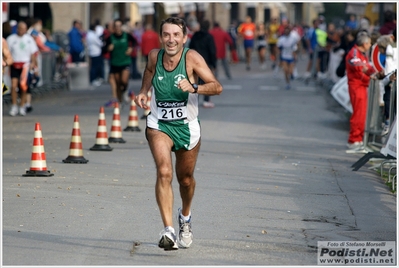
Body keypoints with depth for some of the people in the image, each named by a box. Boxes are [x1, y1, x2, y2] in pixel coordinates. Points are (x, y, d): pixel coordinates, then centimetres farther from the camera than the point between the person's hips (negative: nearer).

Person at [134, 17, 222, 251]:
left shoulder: (192, 58, -17)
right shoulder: (154, 56, -8)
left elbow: (217, 87, -25)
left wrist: (194, 88, -42)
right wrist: (143, 92, 0)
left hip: (187, 126, 0)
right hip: (159, 125, 0)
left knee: (186, 179, 16)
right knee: (164, 172, -23)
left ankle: (186, 216, 49)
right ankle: (168, 231, -29)